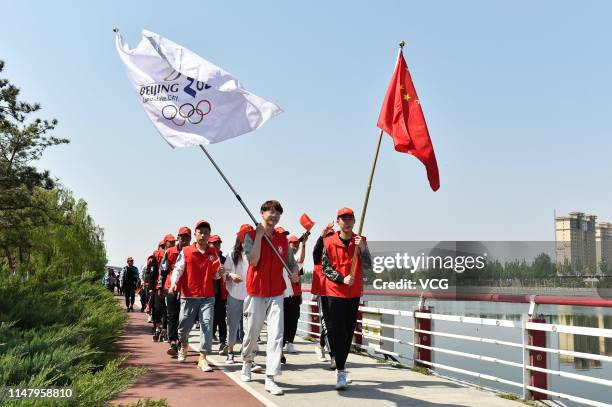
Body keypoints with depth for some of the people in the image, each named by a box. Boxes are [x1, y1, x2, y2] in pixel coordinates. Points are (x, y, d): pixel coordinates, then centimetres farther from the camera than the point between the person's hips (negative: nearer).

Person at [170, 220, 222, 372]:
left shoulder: (213, 253, 9)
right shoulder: (185, 252, 1)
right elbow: (178, 269, -4)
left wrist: (219, 273, -7)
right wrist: (173, 282, -22)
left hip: (208, 296, 1)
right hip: (189, 295, -1)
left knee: (207, 324, -10)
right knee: (184, 325, 6)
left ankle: (202, 358, -7)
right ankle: (184, 345, 40)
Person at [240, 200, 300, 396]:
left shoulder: (282, 239, 7)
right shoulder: (251, 235, -3)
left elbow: (291, 262, 14)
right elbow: (253, 261, -17)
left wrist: (294, 273, -8)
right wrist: (259, 234, -18)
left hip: (277, 295, 2)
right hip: (256, 293, -2)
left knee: (276, 336, -8)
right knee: (251, 334, 9)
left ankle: (270, 379, -6)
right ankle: (247, 362, 39)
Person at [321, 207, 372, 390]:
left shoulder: (360, 241, 4)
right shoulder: (329, 242, -2)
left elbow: (367, 267, -4)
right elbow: (325, 267, -2)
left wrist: (362, 249, -21)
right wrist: (342, 278, -16)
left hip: (354, 293, 3)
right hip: (335, 292, -3)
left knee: (349, 333, 10)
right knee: (337, 332, -10)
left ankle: (340, 369, 24)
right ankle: (341, 372, -4)